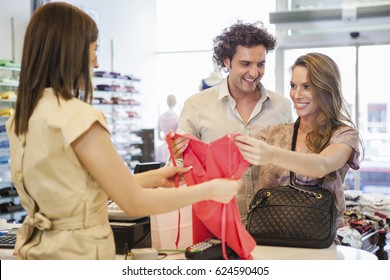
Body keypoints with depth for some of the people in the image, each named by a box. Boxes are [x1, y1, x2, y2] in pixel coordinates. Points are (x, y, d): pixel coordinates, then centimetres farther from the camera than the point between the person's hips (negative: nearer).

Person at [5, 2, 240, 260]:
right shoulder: (77, 116, -22)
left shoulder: (21, 118, 3)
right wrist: (210, 189, -6)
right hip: (77, 252, -7)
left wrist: (155, 177, 11)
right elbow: (134, 203, -17)